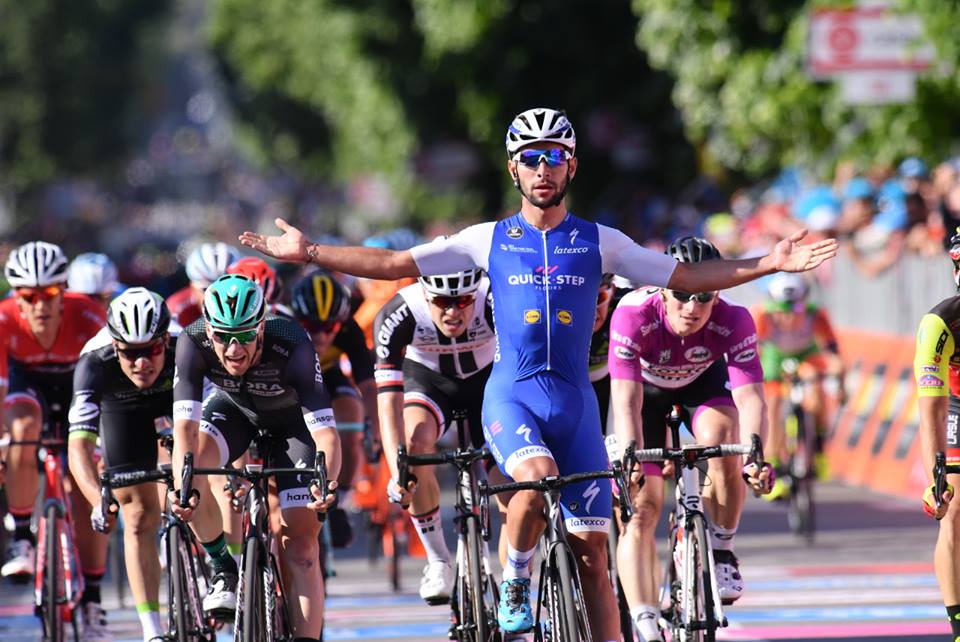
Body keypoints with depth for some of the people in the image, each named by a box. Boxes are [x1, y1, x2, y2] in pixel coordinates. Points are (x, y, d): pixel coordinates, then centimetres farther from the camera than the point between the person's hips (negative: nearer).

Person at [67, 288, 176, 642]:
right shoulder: (94, 364, -42)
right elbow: (79, 445, -48)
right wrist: (99, 501, -64)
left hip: (174, 399, 1)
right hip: (121, 411, -1)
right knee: (139, 517, -6)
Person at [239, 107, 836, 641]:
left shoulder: (598, 242, 7)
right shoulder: (490, 240, 5)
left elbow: (685, 277, 10)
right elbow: (394, 264, 5)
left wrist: (768, 265, 1)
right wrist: (309, 253, -2)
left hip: (574, 399, 2)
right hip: (512, 394, -2)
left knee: (592, 548, 0)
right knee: (537, 477, -33)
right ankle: (514, 586, -8)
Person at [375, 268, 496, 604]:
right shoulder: (397, 316, -34)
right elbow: (389, 401, -38)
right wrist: (397, 470, -50)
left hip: (487, 378, 1)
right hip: (427, 379, -1)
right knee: (415, 442, -30)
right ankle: (437, 560, -14)